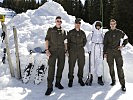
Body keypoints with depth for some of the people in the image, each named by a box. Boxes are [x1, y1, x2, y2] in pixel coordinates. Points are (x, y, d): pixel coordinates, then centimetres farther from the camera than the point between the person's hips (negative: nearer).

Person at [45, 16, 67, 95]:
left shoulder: (63, 31, 13)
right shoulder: (51, 30, 4)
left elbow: (65, 42, 16)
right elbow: (47, 40, -1)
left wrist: (66, 50, 10)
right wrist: (47, 50, -12)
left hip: (61, 52, 4)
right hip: (53, 51, -4)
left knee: (61, 67, 9)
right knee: (51, 68, -10)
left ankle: (58, 83, 25)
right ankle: (50, 87, -7)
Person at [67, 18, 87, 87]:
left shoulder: (82, 33, 10)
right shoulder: (70, 32, 2)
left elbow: (85, 41, 24)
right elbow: (68, 41, 4)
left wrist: (81, 46, 13)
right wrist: (68, 50, 0)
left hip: (81, 51, 3)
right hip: (72, 51, -3)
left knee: (81, 65, 6)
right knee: (71, 65, -3)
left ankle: (80, 79, 19)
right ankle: (70, 80, 7)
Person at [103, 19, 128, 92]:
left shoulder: (120, 32, 6)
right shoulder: (107, 33, 9)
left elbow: (126, 39, 18)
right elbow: (105, 44, 10)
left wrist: (123, 45, 2)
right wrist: (105, 53, 5)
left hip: (117, 52, -2)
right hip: (109, 52, 2)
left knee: (120, 68, -7)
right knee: (111, 67, 5)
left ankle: (122, 84, -5)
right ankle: (113, 81, 19)